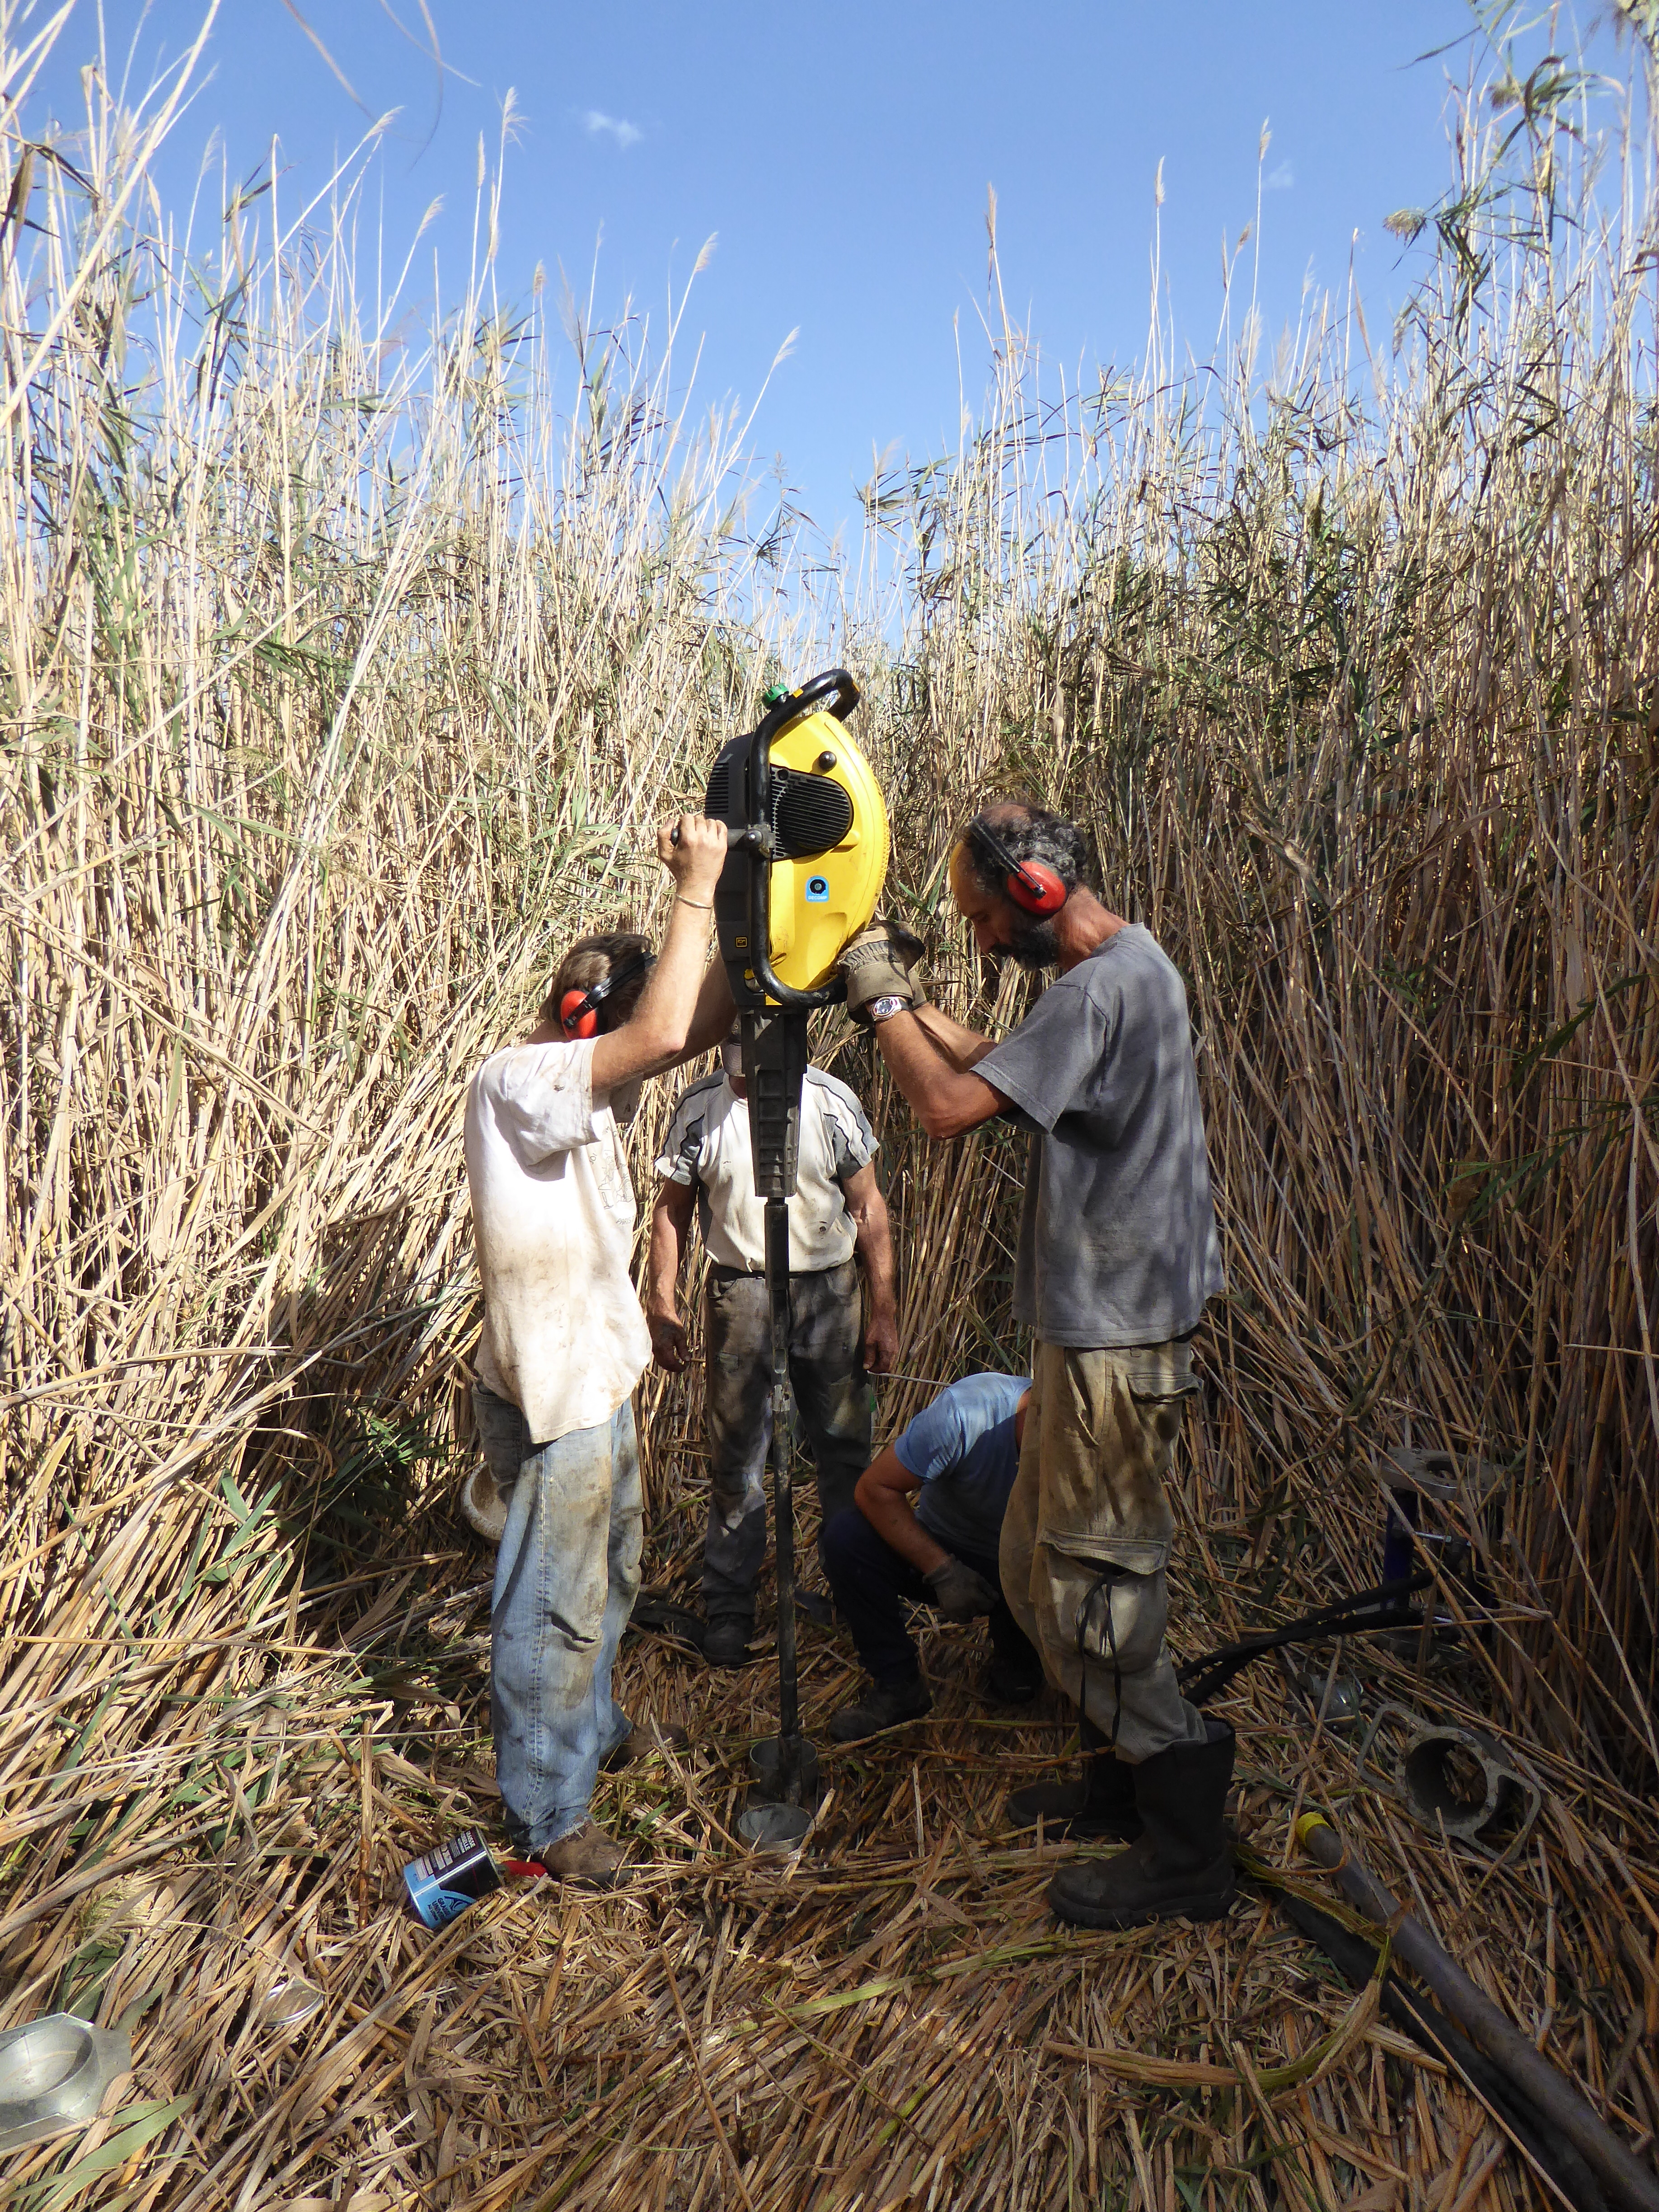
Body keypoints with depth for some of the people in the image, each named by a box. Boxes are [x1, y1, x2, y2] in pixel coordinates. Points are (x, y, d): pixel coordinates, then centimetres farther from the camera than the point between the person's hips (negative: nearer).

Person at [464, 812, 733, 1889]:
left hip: (599, 1376, 10)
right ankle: (546, 1815, 25)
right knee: (556, 1607, 6)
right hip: (551, 1396, -10)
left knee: (610, 1576, 26)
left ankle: (592, 1728, 49)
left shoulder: (583, 1077, 5)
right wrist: (697, 892, -29)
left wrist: (740, 907, -9)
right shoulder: (515, 1081, -23)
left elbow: (701, 1024, 3)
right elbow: (663, 1035, -38)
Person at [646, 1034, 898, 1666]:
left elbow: (869, 1208, 0)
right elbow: (672, 1210, 3)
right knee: (735, 1458, 7)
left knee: (845, 1447, 12)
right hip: (738, 1296, 0)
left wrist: (883, 1310, -2)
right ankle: (728, 1608, 23)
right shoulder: (699, 1108, -5)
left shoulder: (831, 1101, -5)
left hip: (828, 1292, 1)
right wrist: (662, 1305, -1)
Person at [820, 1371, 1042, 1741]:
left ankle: (1015, 1663, 5)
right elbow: (875, 1488, -24)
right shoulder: (968, 1410, -34)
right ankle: (899, 1686, -10)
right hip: (940, 1554, 0)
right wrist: (943, 1571, -28)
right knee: (845, 1538, -28)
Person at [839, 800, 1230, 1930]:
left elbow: (952, 1104, -26)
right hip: (1099, 1323, 11)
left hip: (1115, 1339, -11)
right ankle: (1128, 1773, 37)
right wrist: (909, 994, 9)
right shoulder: (1125, 967, 11)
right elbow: (999, 1069, 18)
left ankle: (1188, 1850, 18)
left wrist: (880, 1000, -11)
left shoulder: (1104, 989, -22)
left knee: (1092, 1590, 1)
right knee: (1043, 1566, 20)